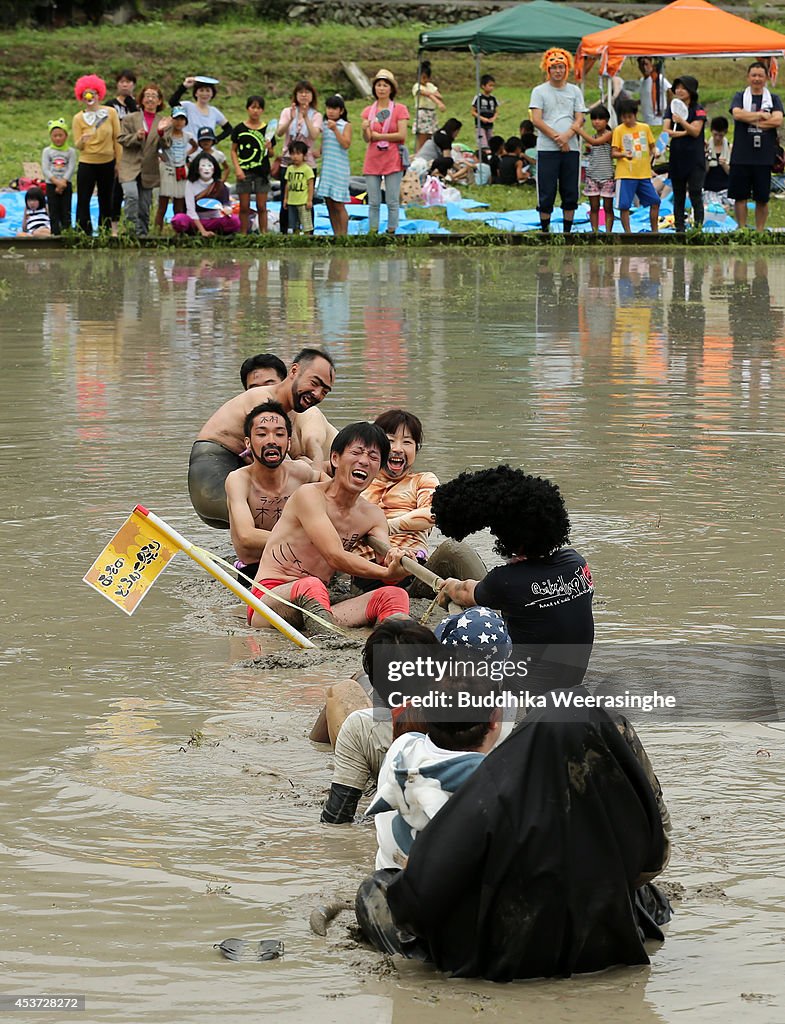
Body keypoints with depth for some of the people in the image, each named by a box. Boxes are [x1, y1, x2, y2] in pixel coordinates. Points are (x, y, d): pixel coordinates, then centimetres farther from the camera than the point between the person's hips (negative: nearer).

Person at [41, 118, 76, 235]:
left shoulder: (71, 151, 2)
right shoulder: (47, 152, 4)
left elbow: (71, 169, -6)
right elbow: (45, 170, -6)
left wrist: (62, 183, -16)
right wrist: (56, 182, -18)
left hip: (66, 185, -1)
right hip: (51, 185, 1)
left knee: (66, 212, -1)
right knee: (54, 212, 1)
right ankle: (56, 234, 4)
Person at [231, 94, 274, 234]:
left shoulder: (267, 130, 3)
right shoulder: (240, 128, 0)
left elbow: (271, 154, 7)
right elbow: (233, 151, 4)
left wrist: (269, 149, -16)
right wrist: (237, 168, -7)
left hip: (262, 171, 0)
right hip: (244, 172, 0)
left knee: (261, 207, 2)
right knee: (244, 207, 4)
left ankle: (264, 234, 7)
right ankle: (244, 235, 10)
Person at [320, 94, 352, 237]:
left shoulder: (346, 126, -3)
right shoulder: (324, 125, 12)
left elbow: (346, 144, -14)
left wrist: (335, 130, -20)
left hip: (339, 169, -5)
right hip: (326, 168, 5)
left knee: (339, 205, -7)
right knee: (329, 205, 6)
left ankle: (343, 235, -3)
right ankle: (336, 235, 12)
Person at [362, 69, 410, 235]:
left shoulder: (400, 109, 0)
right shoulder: (368, 111, 8)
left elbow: (401, 135, -10)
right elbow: (367, 139, -1)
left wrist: (378, 136, -6)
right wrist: (365, 130, -23)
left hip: (392, 160, -3)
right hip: (372, 160, 3)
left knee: (392, 202, -1)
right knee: (373, 202, 3)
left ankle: (391, 232, 5)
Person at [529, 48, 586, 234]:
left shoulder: (575, 91, 12)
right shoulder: (539, 91, 4)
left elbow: (580, 120, 6)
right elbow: (537, 120, -5)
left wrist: (566, 136, -13)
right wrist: (557, 138, -13)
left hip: (571, 148, 3)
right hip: (547, 149, -3)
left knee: (570, 192, 4)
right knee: (546, 193, -2)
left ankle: (567, 231, 11)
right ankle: (544, 230, 6)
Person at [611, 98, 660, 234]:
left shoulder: (645, 128, 10)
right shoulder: (619, 130, 0)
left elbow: (651, 147, 22)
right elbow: (613, 153, -5)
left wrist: (651, 154, 0)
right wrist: (624, 154, -24)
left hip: (644, 173, 3)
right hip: (625, 174, -3)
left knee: (655, 202, 1)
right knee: (624, 206, -7)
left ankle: (655, 231, 13)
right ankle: (628, 233, -1)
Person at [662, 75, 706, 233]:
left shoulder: (698, 109, -3)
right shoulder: (673, 108, 10)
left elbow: (695, 131, -11)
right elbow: (665, 130, -1)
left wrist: (681, 121, -23)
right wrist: (684, 133, -12)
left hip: (695, 159, -5)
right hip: (677, 157, 5)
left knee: (695, 193, -8)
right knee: (678, 195, 8)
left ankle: (698, 225, -7)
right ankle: (679, 227, 12)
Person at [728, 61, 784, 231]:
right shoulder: (740, 97, 7)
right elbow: (737, 114, -13)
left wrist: (751, 120, -10)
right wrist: (762, 115, -11)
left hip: (764, 157, 0)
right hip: (741, 156, 0)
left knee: (762, 198, 5)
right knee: (740, 196, 2)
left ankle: (760, 231, 14)